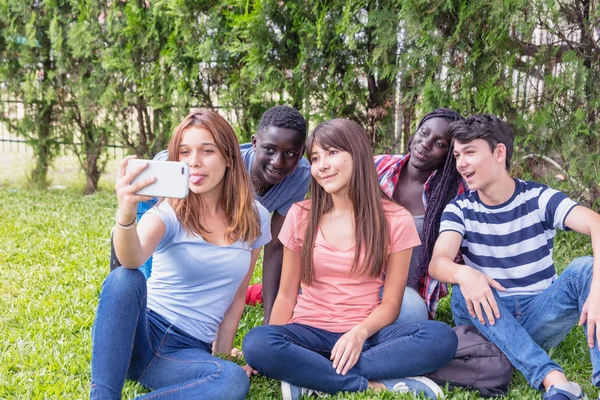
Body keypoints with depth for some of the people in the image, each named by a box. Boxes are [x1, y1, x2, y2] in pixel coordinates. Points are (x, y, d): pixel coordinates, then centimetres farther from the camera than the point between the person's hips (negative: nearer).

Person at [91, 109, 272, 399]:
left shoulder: (255, 219, 3)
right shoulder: (169, 212, -7)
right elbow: (133, 259, -30)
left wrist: (221, 354, 12)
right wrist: (125, 217, -50)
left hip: (189, 351, 2)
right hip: (142, 333, -2)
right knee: (124, 278, -36)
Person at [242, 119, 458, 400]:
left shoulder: (396, 221, 0)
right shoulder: (300, 216, 3)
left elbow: (390, 303, -1)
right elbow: (286, 295, 5)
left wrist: (360, 333, -22)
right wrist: (272, 352, -11)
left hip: (365, 336, 0)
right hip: (310, 332, 0)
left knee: (441, 337, -29)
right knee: (257, 343, -33)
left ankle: (309, 376, -24)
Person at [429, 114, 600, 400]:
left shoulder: (538, 198, -6)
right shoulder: (460, 209, -2)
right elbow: (437, 262, -20)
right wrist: (463, 274, -46)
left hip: (539, 317, 0)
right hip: (489, 318, 1)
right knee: (463, 288, -30)